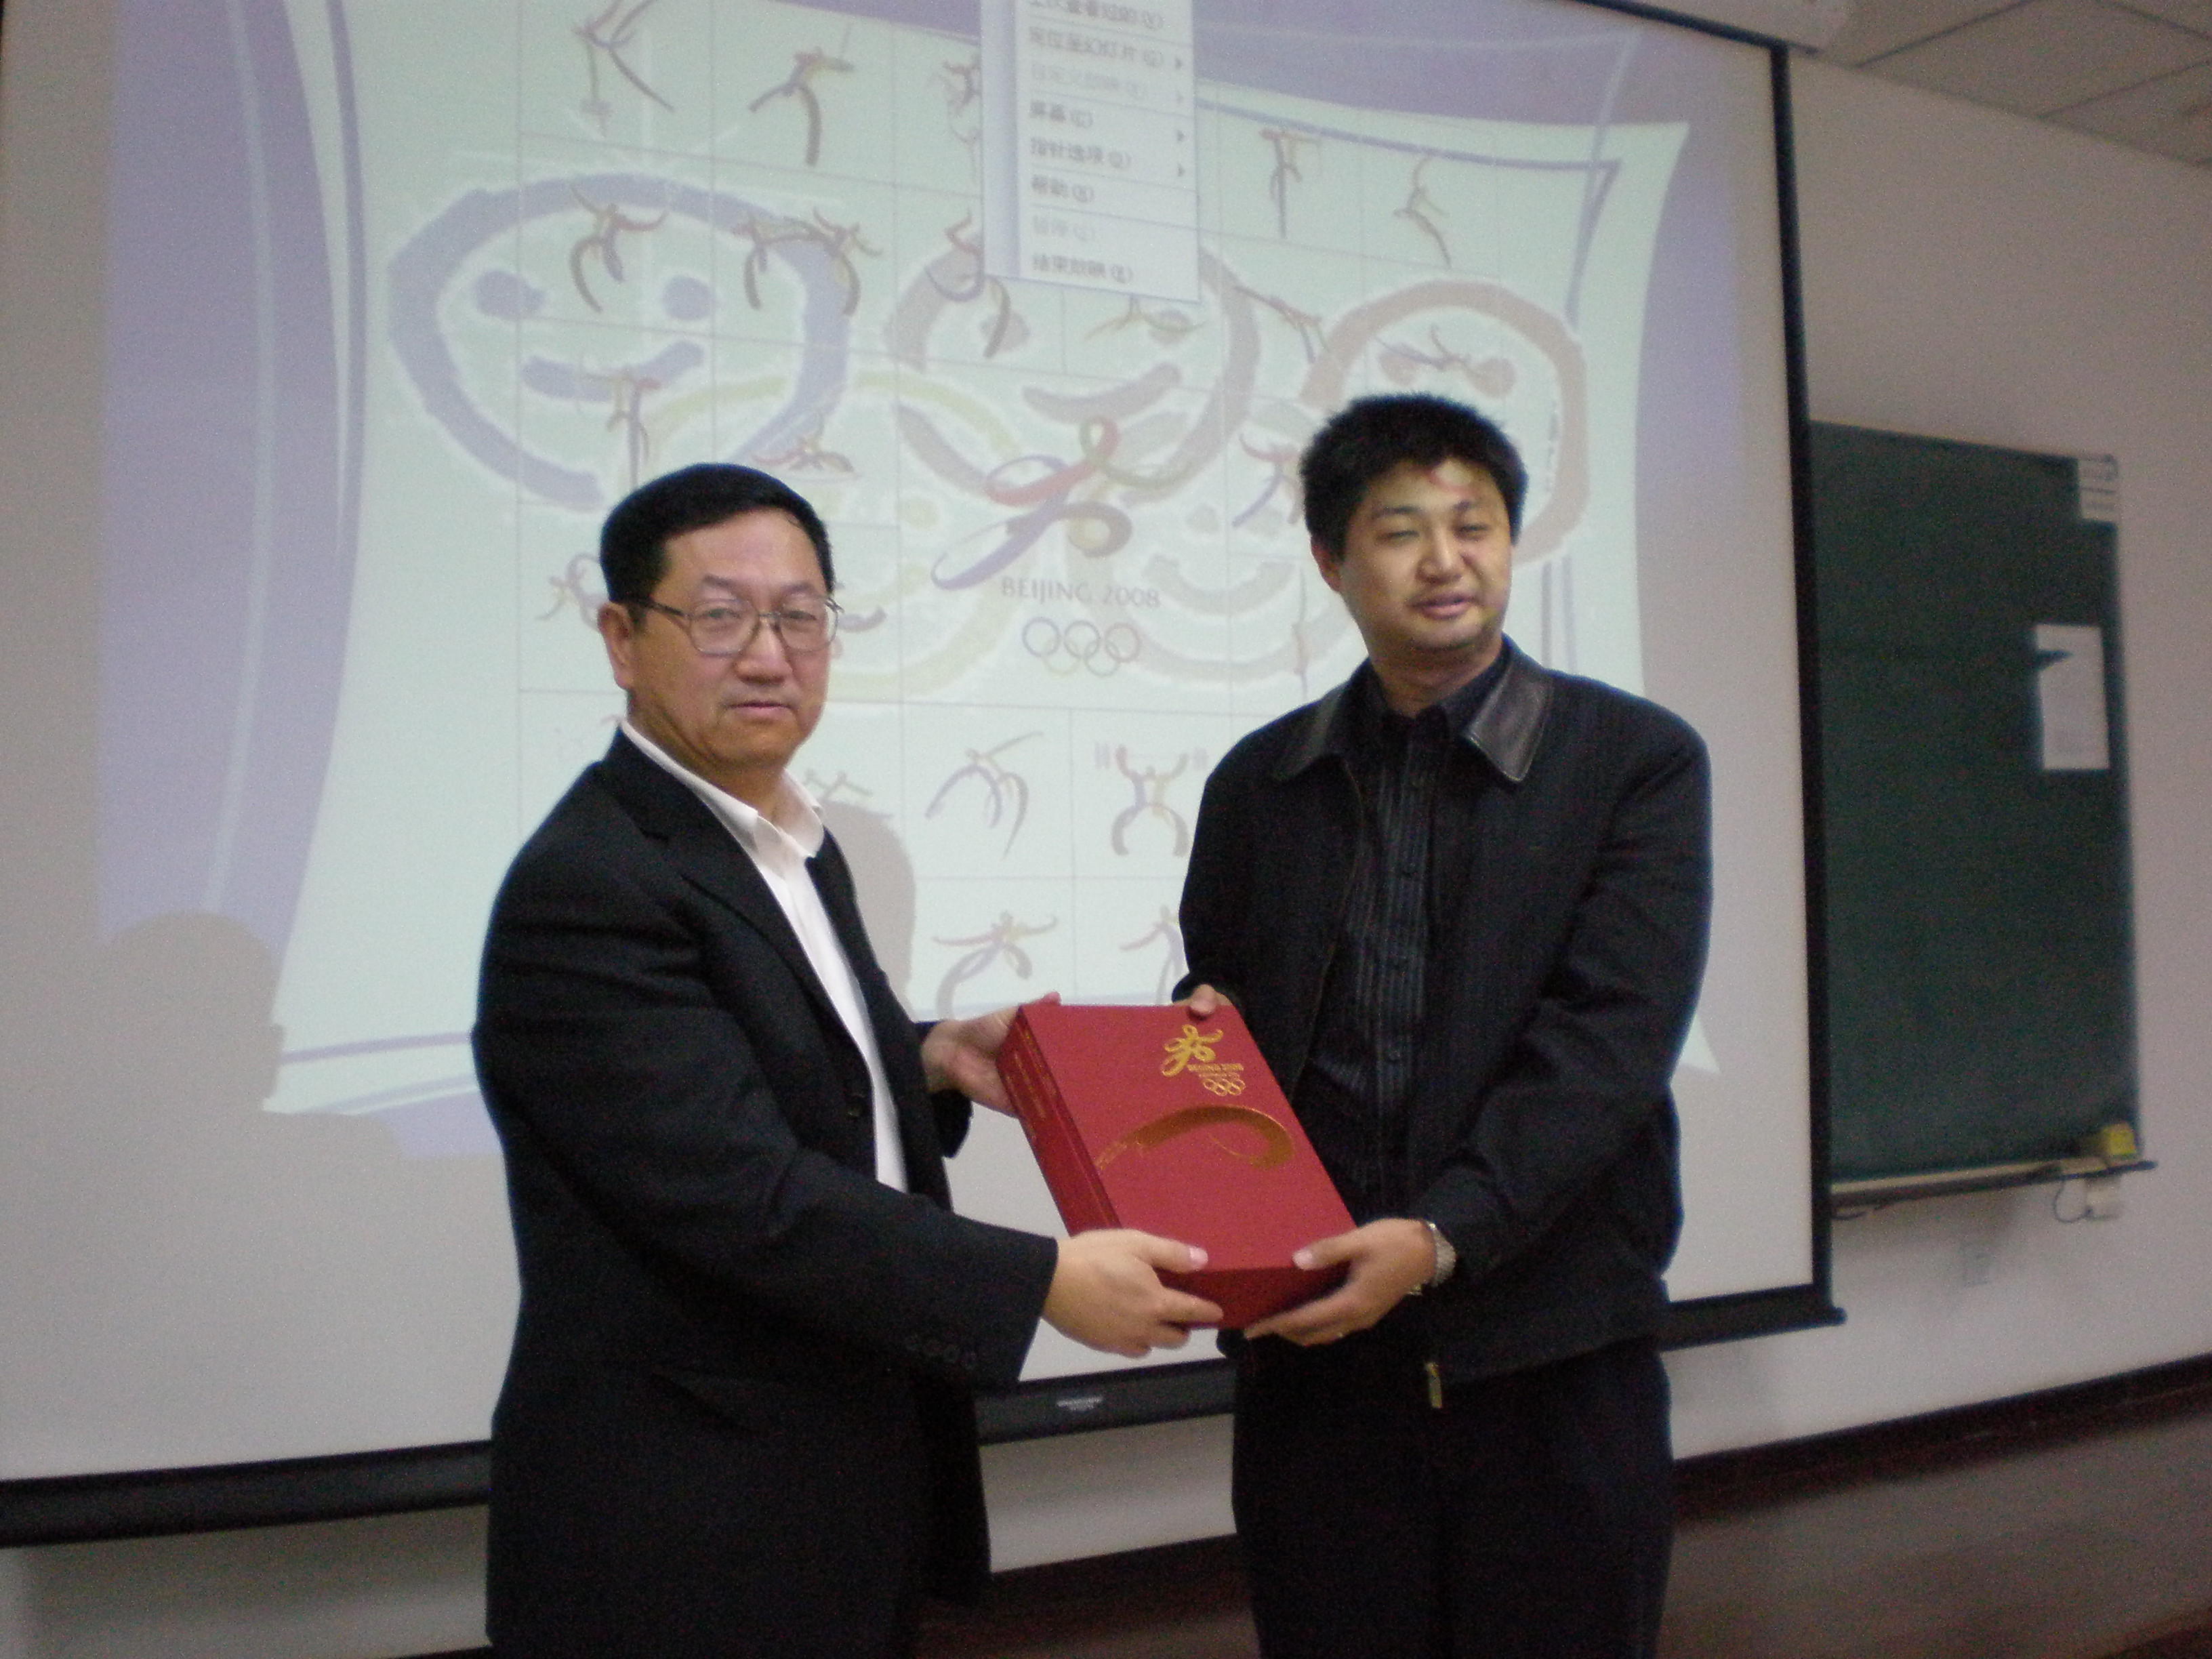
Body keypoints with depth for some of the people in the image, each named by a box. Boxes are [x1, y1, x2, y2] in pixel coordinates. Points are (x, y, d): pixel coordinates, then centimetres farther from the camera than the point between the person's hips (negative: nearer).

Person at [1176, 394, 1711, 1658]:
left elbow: (1606, 1042, -11)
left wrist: (1439, 1237, -21)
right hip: (1310, 1354, 2)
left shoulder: (1636, 761, -1)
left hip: (1552, 1360, -2)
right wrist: (1198, 1029, -8)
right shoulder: (1259, 783, 8)